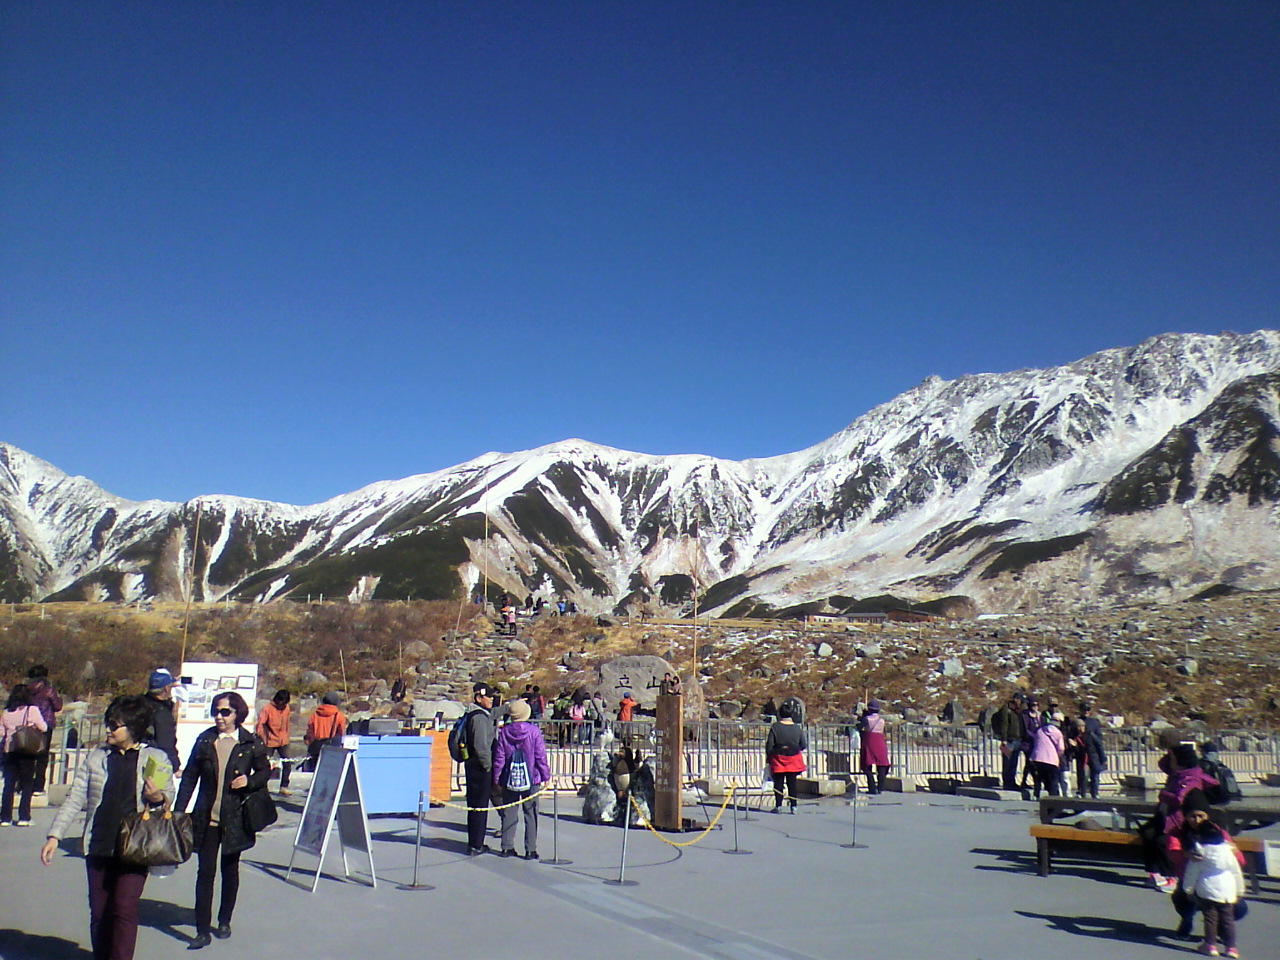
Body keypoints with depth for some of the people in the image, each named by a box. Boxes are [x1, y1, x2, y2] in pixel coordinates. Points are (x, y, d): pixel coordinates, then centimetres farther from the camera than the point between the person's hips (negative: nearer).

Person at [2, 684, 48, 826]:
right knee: (27, 785, 4)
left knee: (8, 785, 9)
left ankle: (5, 817, 9)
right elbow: (43, 728, -4)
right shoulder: (32, 710, -6)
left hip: (9, 751, 3)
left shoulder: (6, 712, 6)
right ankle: (23, 817, 1)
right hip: (27, 751, -3)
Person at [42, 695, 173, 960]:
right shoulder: (96, 757, 9)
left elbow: (169, 794, 7)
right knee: (99, 912, 8)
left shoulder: (156, 759, 2)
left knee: (125, 908, -11)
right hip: (98, 847, 3)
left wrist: (158, 797, -16)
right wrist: (54, 835, 4)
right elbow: (75, 799, 11)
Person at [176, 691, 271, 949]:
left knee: (230, 870, 12)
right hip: (206, 819, 1)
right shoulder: (205, 741, 1)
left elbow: (265, 771, 8)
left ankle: (224, 922, 29)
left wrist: (250, 781, -13)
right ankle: (203, 930, 4)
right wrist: (179, 810, 2)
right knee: (205, 872, -2)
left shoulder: (251, 744, -3)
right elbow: (190, 776, 5)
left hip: (235, 819, 0)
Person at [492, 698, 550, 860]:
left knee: (508, 814, 12)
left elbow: (499, 758, 1)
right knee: (531, 814, 5)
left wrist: (497, 780, 10)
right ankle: (530, 849, 5)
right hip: (531, 780, -2)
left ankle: (507, 847, 15)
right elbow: (541, 756, -7)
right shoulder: (534, 731, -8)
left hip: (509, 781, 2)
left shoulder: (504, 732, -2)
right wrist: (546, 776, 2)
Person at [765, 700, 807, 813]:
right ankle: (793, 806, 7)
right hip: (794, 760, 2)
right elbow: (804, 745, 1)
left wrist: (768, 757, 5)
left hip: (778, 758, -2)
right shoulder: (797, 728, -2)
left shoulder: (775, 727, -9)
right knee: (792, 783, 8)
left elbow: (769, 745, -8)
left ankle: (778, 806, 5)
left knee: (778, 783, 5)